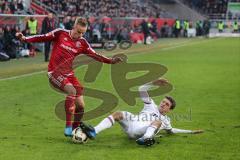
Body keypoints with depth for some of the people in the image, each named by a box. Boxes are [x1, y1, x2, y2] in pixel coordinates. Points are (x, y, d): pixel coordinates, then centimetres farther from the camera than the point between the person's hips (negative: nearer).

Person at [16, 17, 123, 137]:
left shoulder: (82, 43, 4)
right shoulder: (60, 33, -6)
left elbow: (95, 55, 5)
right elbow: (43, 38, -2)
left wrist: (110, 61, -6)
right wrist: (24, 39, -11)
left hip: (69, 74, 5)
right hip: (54, 73, -5)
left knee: (80, 106, -2)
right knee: (72, 90, -32)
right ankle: (68, 127, -25)